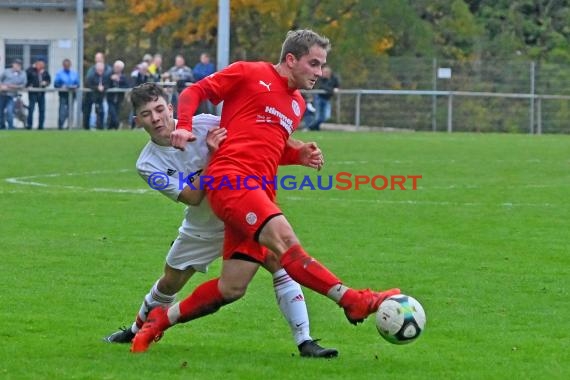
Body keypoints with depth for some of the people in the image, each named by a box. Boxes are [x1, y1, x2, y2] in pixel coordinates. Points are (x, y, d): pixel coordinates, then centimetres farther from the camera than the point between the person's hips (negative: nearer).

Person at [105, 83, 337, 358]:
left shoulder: (204, 125, -18)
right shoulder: (148, 164, -14)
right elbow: (192, 197, -24)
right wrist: (212, 156, -36)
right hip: (202, 229, 2)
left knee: (279, 261, -22)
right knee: (169, 284, 13)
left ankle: (304, 341, -21)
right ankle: (136, 332, 44)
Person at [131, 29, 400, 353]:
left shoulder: (297, 104, 25)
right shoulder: (249, 74, 3)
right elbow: (195, 92, 5)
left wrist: (299, 155, 12)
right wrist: (184, 127, -13)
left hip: (262, 192, 8)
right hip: (230, 177, -8)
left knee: (232, 289, 1)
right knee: (284, 238, -28)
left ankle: (159, 321, 16)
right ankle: (353, 301, -34)